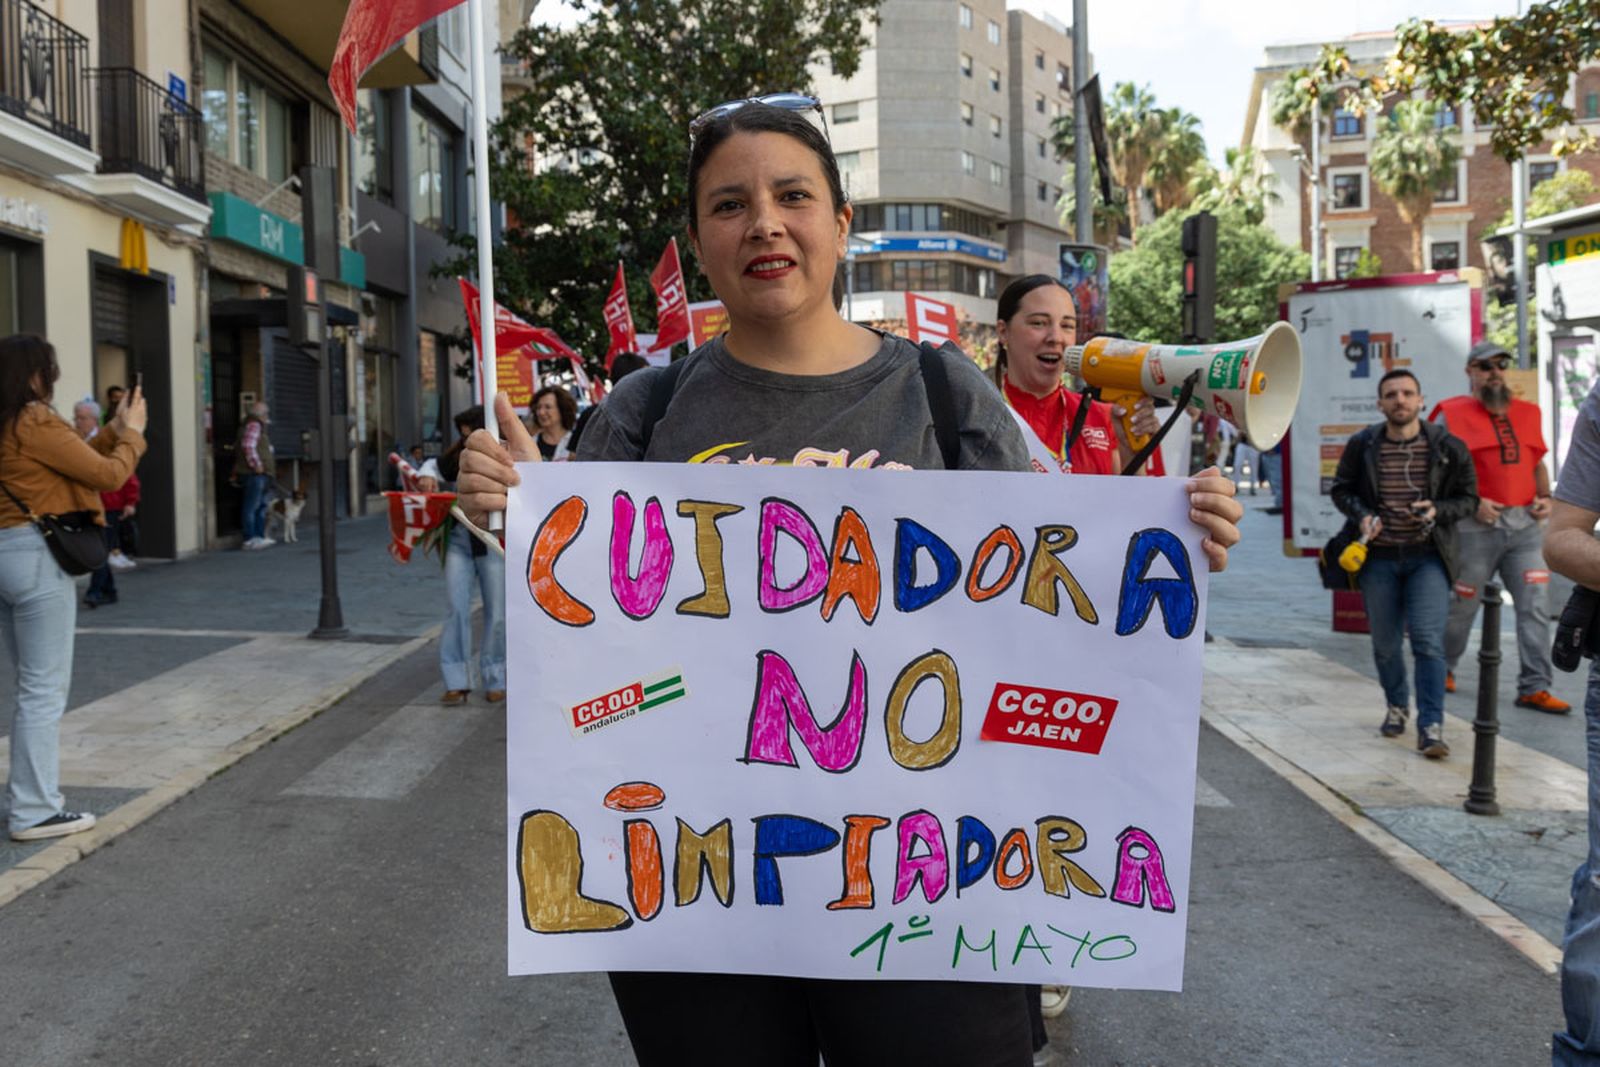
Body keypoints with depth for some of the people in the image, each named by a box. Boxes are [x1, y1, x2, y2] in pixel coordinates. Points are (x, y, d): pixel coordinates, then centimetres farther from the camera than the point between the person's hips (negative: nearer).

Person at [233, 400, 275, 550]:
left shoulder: (258, 426, 22)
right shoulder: (253, 425, -10)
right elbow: (248, 445, -23)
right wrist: (256, 464, -21)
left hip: (260, 474, 11)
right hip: (255, 474, -11)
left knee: (261, 505, 15)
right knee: (252, 507, -9)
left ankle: (260, 537, 20)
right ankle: (250, 540, -9)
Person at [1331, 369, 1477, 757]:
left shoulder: (1448, 447, -3)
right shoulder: (1362, 445, -1)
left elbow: (1468, 498, 5)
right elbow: (1341, 489, 10)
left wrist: (1437, 510, -15)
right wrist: (1361, 515, -9)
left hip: (1428, 557, -2)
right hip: (1379, 556, 2)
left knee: (1428, 641, -12)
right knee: (1385, 643, 12)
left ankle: (1431, 727, -8)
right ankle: (1397, 705, 37)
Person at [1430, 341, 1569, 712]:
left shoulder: (1527, 413, 15)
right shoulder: (1452, 415, -3)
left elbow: (1537, 463, 25)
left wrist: (1544, 497, 7)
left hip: (1525, 525, 5)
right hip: (1476, 527, -4)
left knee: (1535, 606, -1)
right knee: (1461, 607, 7)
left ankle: (1535, 688, 4)